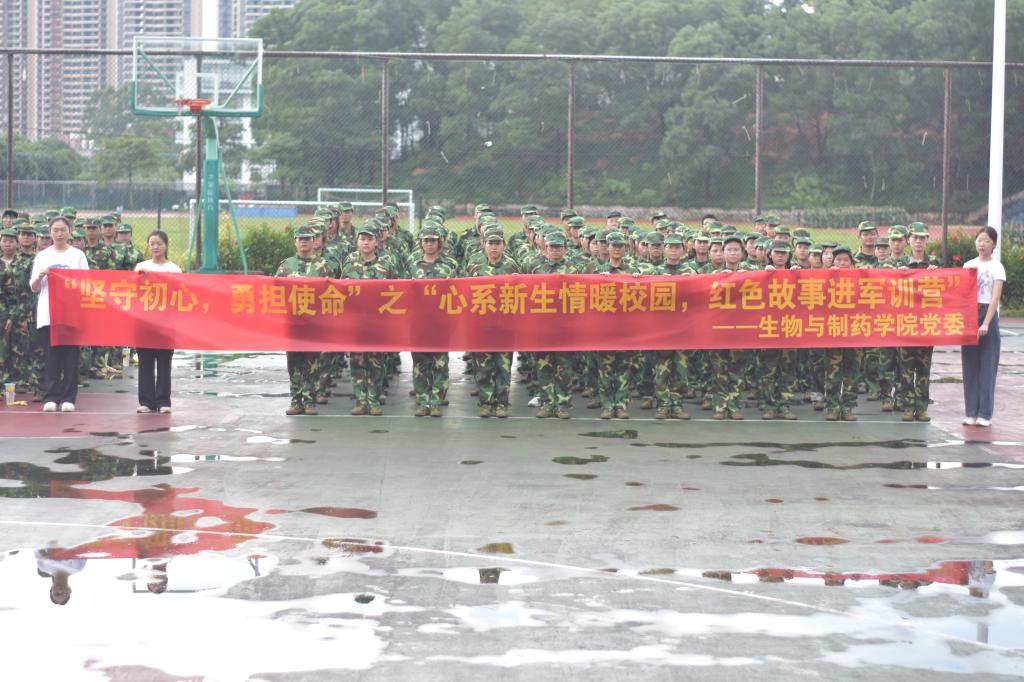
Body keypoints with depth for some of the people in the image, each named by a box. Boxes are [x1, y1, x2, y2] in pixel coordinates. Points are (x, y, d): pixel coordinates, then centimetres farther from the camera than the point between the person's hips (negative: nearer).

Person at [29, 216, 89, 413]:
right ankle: (50, 398, 2)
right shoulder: (42, 256, 11)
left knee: (71, 356, -1)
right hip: (47, 314, 1)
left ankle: (68, 398, 3)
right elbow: (34, 287, 10)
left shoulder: (78, 256, 7)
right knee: (51, 357, -1)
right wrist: (40, 276, -10)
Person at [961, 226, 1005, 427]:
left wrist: (986, 323, -19)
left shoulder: (997, 268, -3)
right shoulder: (968, 265, 11)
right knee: (970, 365, 4)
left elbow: (995, 298, -11)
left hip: (988, 315, -4)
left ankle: (985, 414, -1)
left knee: (987, 365, -3)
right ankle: (971, 412, 8)